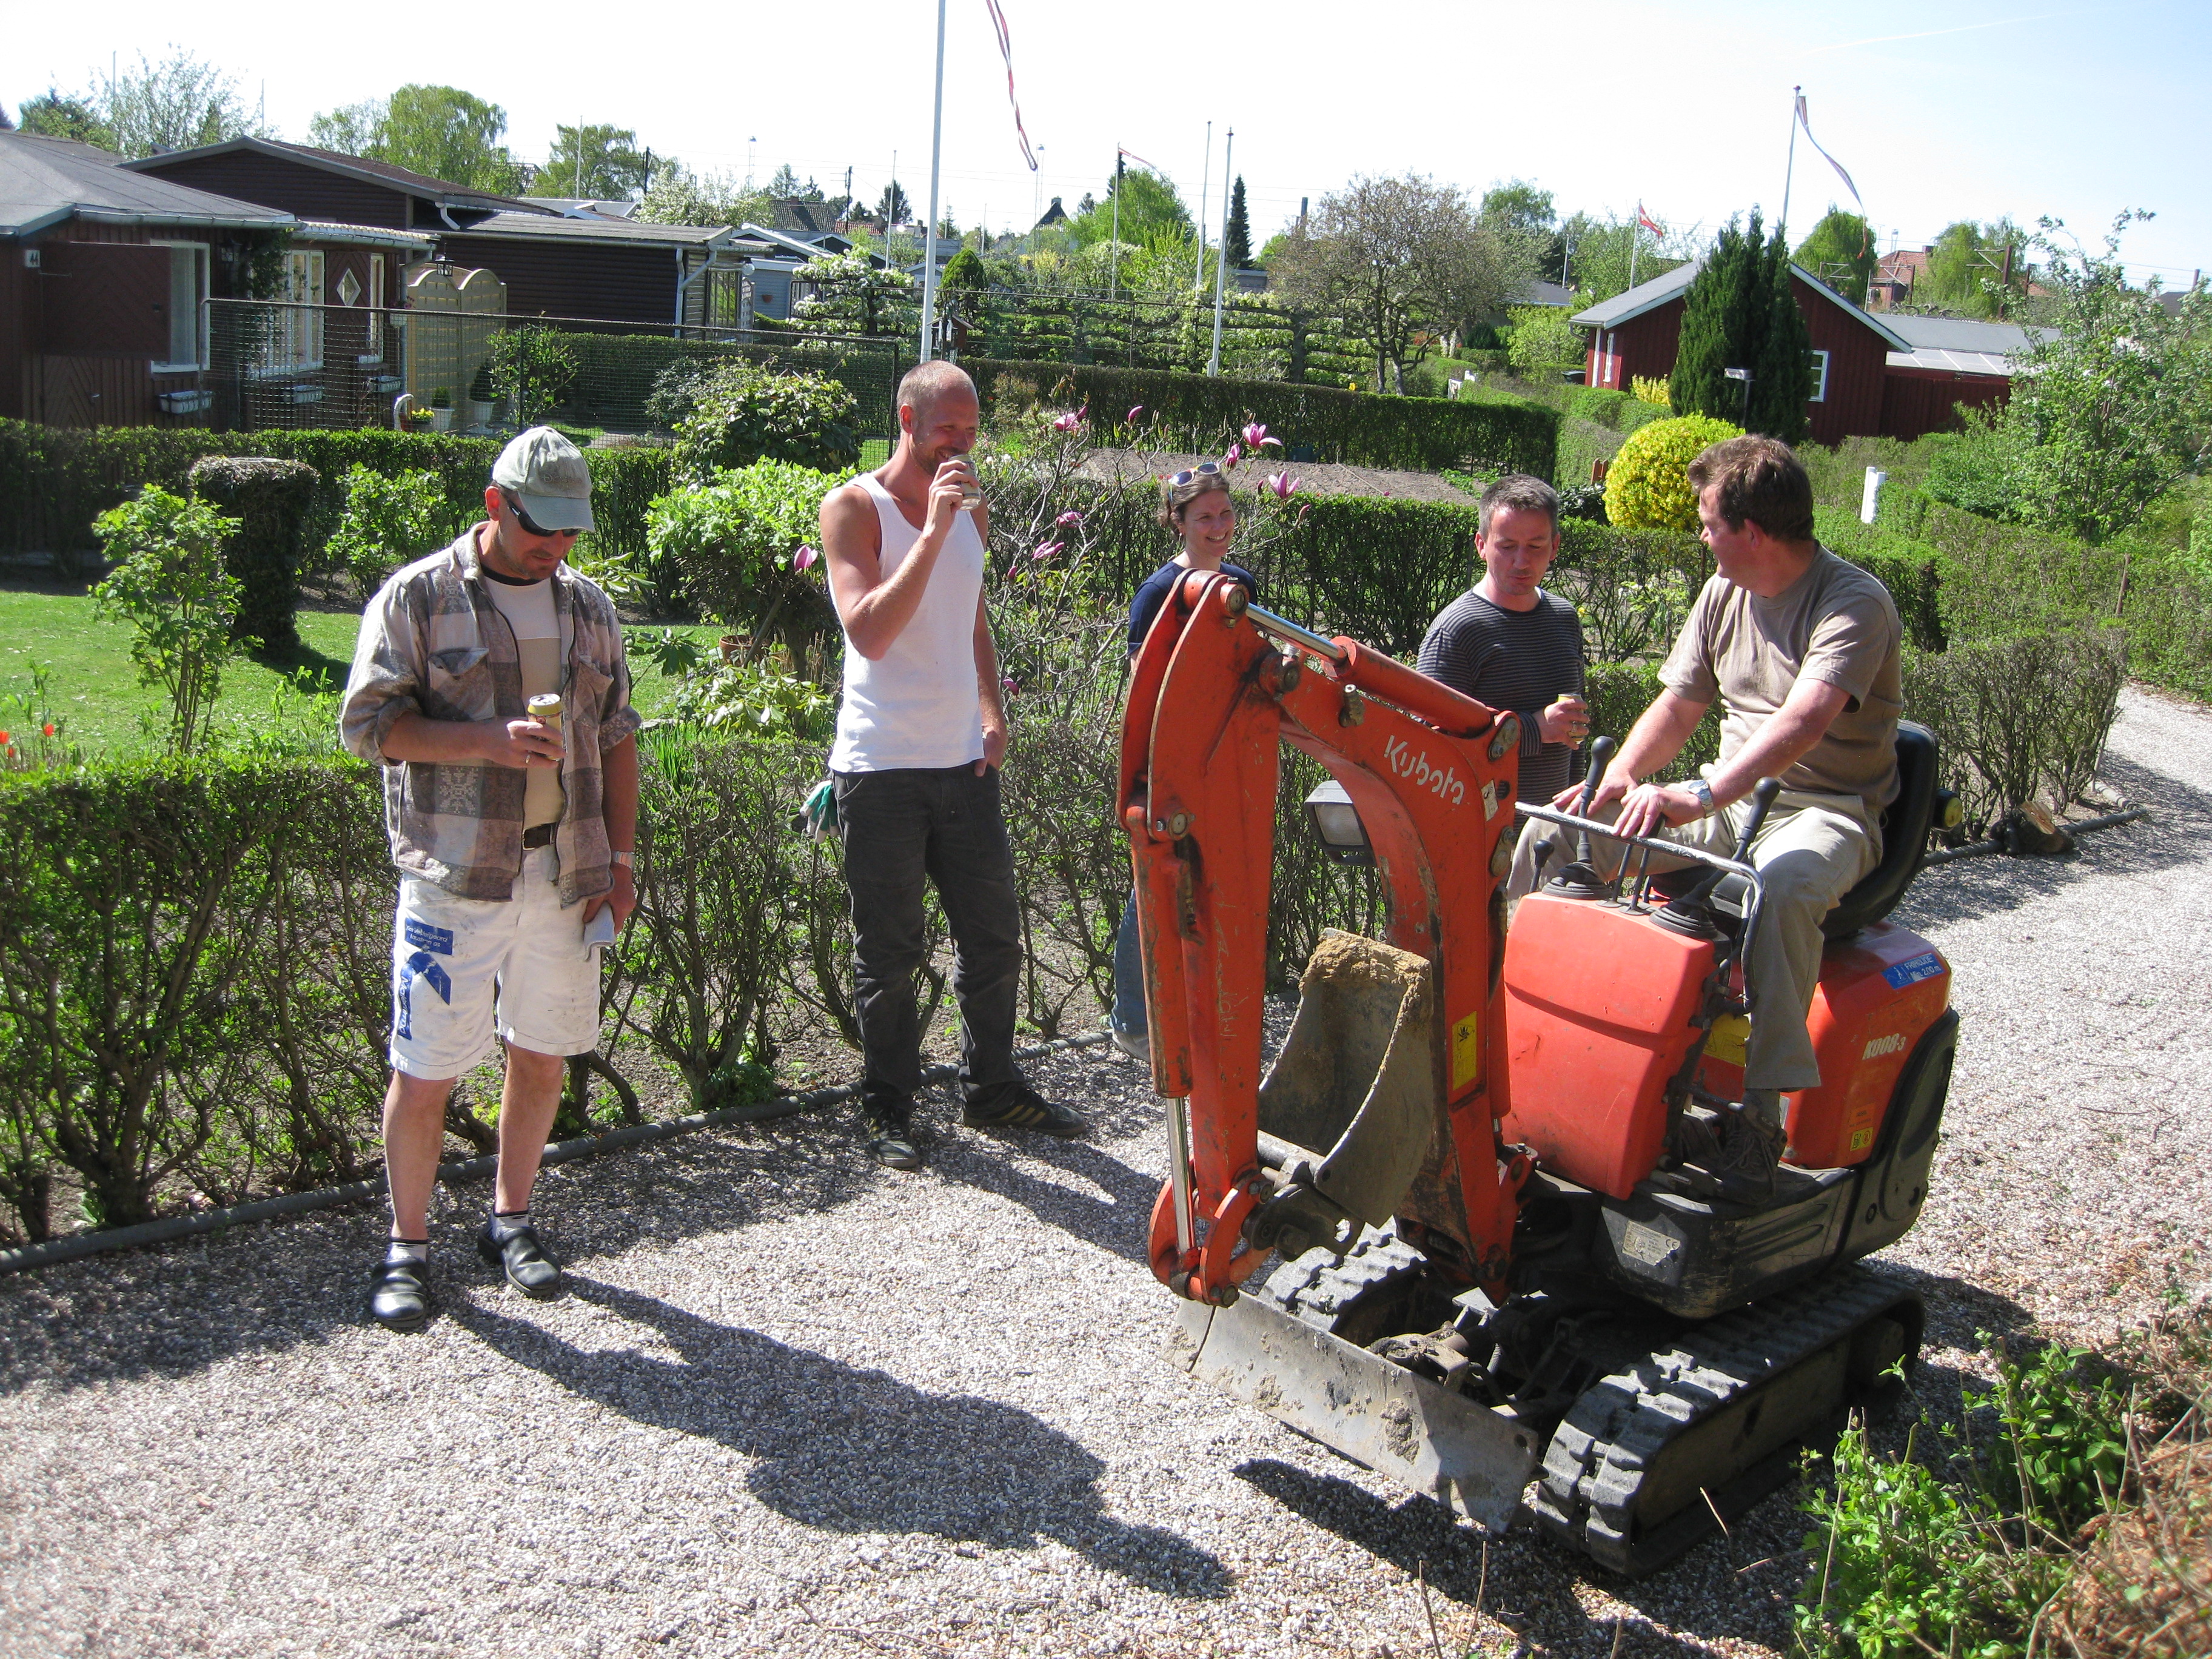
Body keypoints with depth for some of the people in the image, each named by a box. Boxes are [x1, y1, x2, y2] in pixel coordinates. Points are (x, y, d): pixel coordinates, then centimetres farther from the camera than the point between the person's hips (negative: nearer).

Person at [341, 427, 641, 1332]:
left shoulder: (588, 607, 12)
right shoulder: (416, 597, -2)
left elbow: (616, 737, 15)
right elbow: (368, 721, -7)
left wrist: (618, 859, 8)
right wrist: (490, 740, -19)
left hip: (564, 873, 4)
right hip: (455, 876, -4)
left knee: (544, 1055, 11)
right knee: (424, 1070, -1)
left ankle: (511, 1221, 29)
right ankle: (406, 1246, 17)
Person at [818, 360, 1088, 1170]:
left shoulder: (971, 510, 12)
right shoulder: (854, 508, -8)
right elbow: (869, 632, -21)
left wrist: (991, 713, 12)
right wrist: (933, 529, -23)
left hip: (964, 763, 6)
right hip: (882, 767, -6)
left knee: (994, 935, 12)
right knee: (889, 951, 3)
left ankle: (991, 1088, 28)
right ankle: (888, 1108, 18)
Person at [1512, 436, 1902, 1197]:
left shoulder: (1855, 604, -16)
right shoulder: (1725, 592, 10)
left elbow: (1803, 722, -32)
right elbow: (1678, 706, 11)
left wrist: (1701, 796, -45)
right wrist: (1622, 776, -10)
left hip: (1827, 811, -7)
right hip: (1728, 800, 7)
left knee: (1781, 887, -42)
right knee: (1554, 829, -8)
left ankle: (1758, 1112, -34)